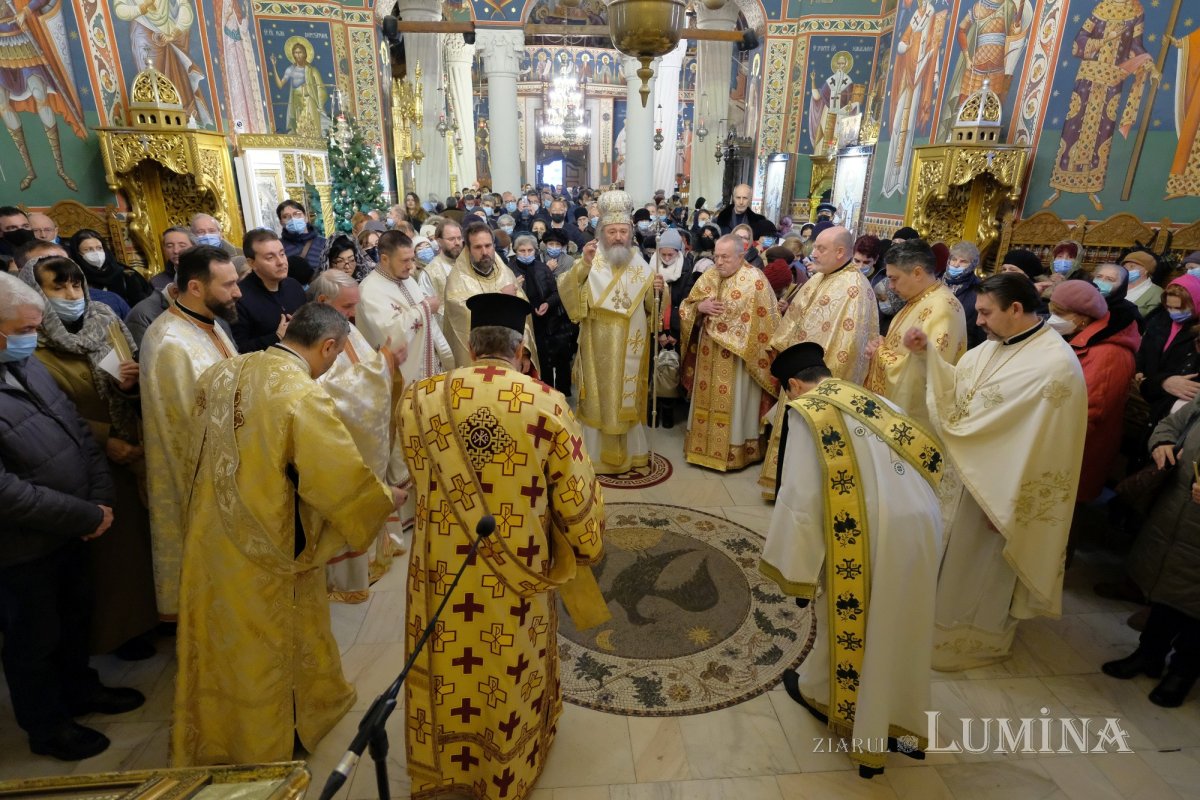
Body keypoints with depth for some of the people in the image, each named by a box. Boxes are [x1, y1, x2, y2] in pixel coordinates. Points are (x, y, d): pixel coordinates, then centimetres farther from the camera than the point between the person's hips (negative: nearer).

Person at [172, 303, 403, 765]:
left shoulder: (221, 373, -2)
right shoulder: (304, 395, -26)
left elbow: (195, 456, 12)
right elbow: (347, 480, -23)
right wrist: (388, 499, -4)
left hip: (209, 539, 7)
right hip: (266, 555, -7)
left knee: (219, 648, 25)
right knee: (265, 656, 16)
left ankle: (204, 747, 48)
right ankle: (264, 751, 39)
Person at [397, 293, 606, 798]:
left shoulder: (418, 399, -9)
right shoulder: (548, 405, -18)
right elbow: (579, 498, -10)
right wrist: (586, 548, 10)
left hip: (442, 575, 2)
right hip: (517, 580, -1)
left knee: (445, 673, 25)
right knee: (510, 677, 23)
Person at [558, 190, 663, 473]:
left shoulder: (640, 265, 4)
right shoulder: (590, 262, -7)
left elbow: (651, 308, 6)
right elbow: (566, 292, -20)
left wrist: (657, 291, -15)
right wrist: (582, 265, -33)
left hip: (630, 349, 3)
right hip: (599, 349, -3)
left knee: (627, 399, 14)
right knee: (600, 399, 6)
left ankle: (629, 451, 29)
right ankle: (599, 454, 20)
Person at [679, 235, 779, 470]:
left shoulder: (755, 280, -11)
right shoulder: (709, 276, 6)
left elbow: (765, 320, -12)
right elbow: (686, 308, 7)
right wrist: (699, 306, -13)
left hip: (738, 356, -5)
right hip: (709, 354, 6)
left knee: (733, 405, 4)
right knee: (707, 400, 14)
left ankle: (734, 450, 18)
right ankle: (704, 445, 27)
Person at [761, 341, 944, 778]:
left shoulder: (807, 412, -1)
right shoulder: (874, 402, 18)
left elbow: (802, 495, -8)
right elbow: (929, 453, 15)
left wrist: (797, 572, -1)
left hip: (872, 530, -6)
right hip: (921, 522, 7)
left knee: (849, 616, 16)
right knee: (894, 624, 21)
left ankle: (820, 692, 40)